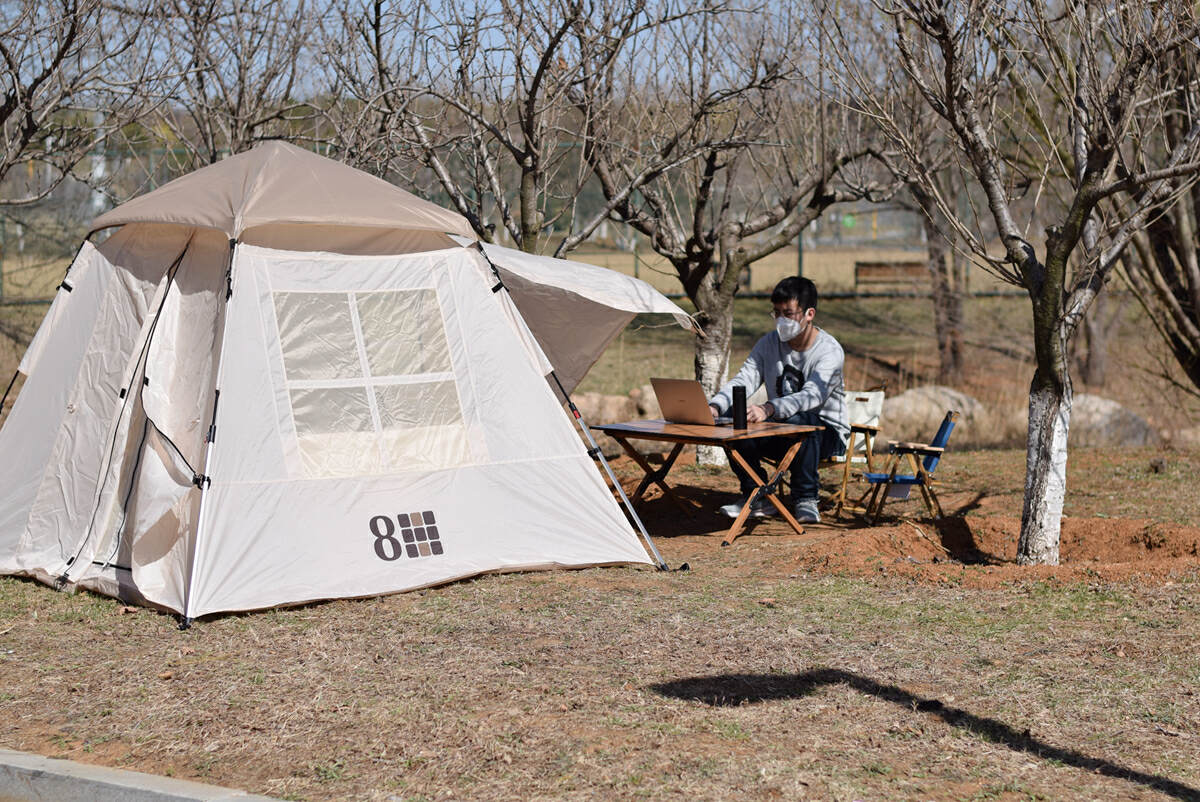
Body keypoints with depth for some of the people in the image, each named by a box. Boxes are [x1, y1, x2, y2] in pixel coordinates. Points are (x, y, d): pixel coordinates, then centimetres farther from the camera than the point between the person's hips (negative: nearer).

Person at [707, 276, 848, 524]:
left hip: (827, 433, -5)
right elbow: (742, 381, -10)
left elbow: (812, 396, -34)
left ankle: (805, 500, -20)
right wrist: (715, 406, -33)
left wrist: (768, 409, -52)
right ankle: (757, 497, -6)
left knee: (799, 420, -38)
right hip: (782, 435, 5)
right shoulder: (769, 344, 1)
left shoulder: (830, 350, -17)